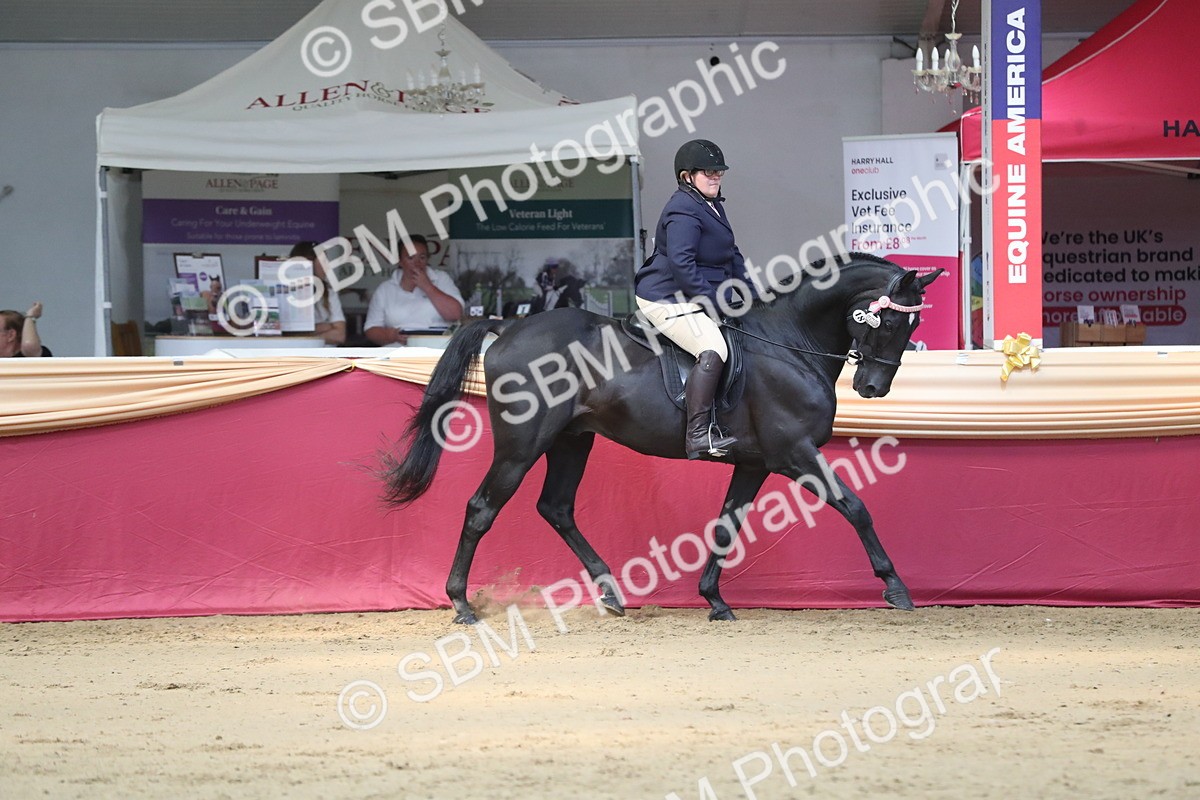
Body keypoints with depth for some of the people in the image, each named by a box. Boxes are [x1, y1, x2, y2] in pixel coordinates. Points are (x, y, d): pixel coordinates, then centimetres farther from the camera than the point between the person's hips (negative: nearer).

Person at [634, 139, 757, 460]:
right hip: (666, 298, -11)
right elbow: (681, 264, -25)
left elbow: (732, 257, 23)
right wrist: (713, 301, -25)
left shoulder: (713, 206, 17)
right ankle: (698, 434, -35)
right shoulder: (683, 211, -16)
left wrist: (752, 297, 14)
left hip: (695, 298, 11)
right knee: (713, 349, -30)